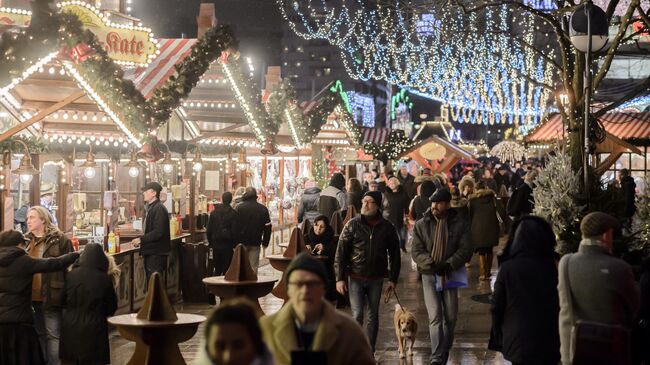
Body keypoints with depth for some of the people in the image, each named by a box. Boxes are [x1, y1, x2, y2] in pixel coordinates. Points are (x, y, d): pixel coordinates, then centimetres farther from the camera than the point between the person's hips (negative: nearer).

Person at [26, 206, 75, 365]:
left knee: (53, 334, 0)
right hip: (32, 297, 6)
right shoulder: (27, 241, 12)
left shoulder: (60, 240, -6)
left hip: (51, 296, -6)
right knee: (38, 333, 15)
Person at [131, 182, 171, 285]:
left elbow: (158, 232, -23)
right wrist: (140, 240, 8)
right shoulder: (149, 208, 17)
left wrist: (141, 240, -19)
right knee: (150, 282, 14)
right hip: (149, 252, 10)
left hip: (156, 253, -10)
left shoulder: (159, 209, -15)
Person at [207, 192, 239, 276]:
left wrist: (211, 243, 14)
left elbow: (209, 230, 6)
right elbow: (235, 231, -9)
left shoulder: (213, 212, 4)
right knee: (226, 269, 0)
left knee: (217, 269, 12)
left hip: (216, 244, 4)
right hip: (228, 245, -4)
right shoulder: (233, 214, -8)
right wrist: (235, 244, 1)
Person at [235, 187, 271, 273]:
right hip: (255, 243, 2)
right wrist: (265, 242, 12)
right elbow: (267, 227, 6)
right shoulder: (263, 209, 4)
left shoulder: (239, 207, -4)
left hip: (241, 241, -1)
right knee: (253, 266, 3)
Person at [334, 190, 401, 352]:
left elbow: (394, 254, 7)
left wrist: (393, 279, 4)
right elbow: (341, 252, -3)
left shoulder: (387, 227, 0)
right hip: (355, 278, -2)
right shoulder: (353, 225, -4)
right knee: (357, 316, -5)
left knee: (373, 316, 9)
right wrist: (340, 278, -8)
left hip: (376, 278, 2)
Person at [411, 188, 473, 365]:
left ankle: (445, 351, 27)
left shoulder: (460, 224, -1)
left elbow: (465, 249, -6)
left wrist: (449, 264, -19)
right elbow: (416, 251, -4)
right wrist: (432, 264, -19)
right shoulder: (421, 225, 0)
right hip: (429, 274, -1)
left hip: (451, 274, 1)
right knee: (435, 316, -10)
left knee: (450, 317, 8)